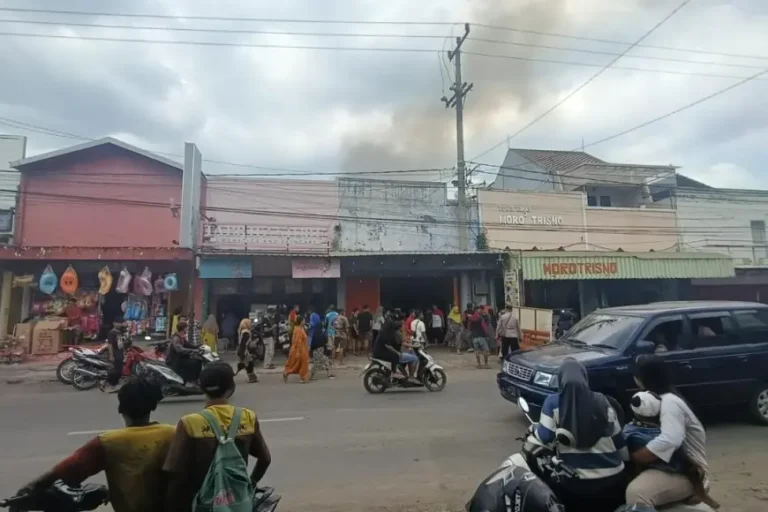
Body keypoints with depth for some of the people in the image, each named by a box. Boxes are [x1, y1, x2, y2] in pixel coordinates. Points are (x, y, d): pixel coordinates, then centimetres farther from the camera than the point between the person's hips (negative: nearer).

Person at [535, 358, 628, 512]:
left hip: (575, 483, -3)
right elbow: (619, 441, 8)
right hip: (612, 479, 3)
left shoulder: (553, 402, -7)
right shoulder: (602, 402, 2)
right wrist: (625, 462, 25)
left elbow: (543, 438, -8)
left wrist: (534, 430, 12)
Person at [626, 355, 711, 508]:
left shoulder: (669, 402, -21)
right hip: (678, 466, 10)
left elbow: (669, 441, -35)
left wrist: (633, 457, -28)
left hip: (689, 474, -10)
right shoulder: (662, 399, 11)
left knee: (636, 492, -32)